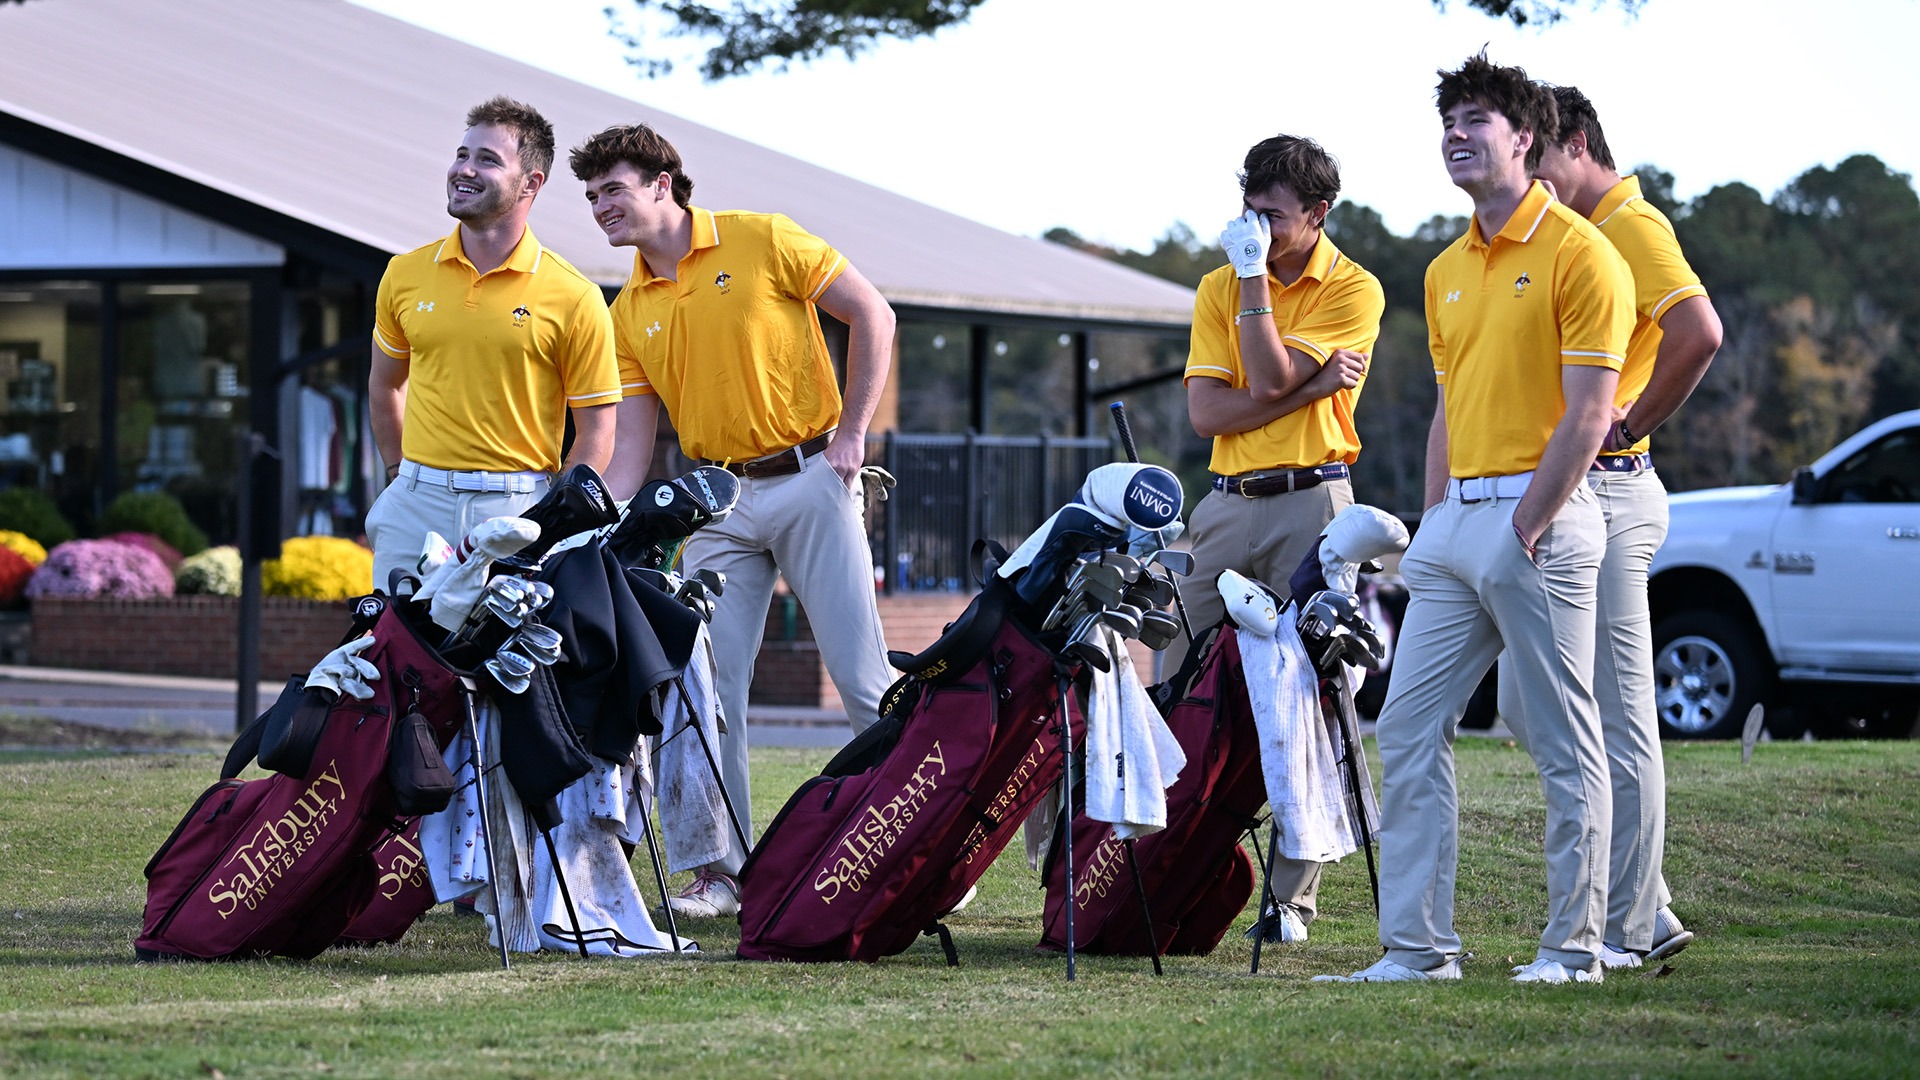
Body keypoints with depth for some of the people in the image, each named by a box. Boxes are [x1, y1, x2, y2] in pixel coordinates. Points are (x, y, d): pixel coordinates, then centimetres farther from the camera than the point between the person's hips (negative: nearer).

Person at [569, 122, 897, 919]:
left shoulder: (762, 243, -5)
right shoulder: (630, 315, 8)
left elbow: (871, 314, -3)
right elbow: (629, 449, 7)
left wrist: (853, 429, -8)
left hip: (809, 479, -4)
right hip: (718, 499, 4)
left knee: (862, 674, -5)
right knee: (710, 686, -2)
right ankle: (724, 869, 5)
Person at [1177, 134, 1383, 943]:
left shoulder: (1352, 291, -2)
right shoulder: (1218, 288, 11)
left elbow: (1270, 379, -14)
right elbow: (1205, 411, -1)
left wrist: (1255, 277, -12)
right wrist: (1313, 385, -10)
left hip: (1311, 504, -4)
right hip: (1227, 504, 4)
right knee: (1180, 687, 0)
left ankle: (1291, 896, -3)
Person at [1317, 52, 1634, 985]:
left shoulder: (1576, 253, -7)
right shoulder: (1445, 271, 17)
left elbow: (1588, 412, -12)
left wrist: (1527, 526, -15)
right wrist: (1435, 527, 14)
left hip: (1540, 515, -8)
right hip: (1456, 521, 8)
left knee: (1565, 743, -2)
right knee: (1407, 731, 4)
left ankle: (1574, 945, 4)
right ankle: (1418, 945, 6)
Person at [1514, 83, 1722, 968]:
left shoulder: (1632, 226, -12)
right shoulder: (1578, 233, 20)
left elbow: (1699, 333, -27)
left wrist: (1630, 427, -18)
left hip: (1604, 494, -11)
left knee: (1614, 719, -7)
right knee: (1527, 704, 11)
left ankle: (1626, 932, -3)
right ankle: (1643, 909, 14)